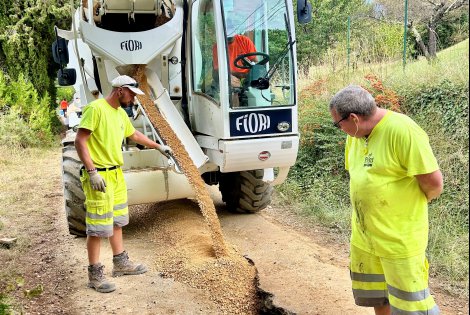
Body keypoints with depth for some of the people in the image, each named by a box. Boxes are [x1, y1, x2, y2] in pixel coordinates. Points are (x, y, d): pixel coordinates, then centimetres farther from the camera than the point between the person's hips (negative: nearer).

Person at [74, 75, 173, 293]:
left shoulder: (120, 113, 12)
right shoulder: (95, 108, -16)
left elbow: (134, 134, 29)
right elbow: (80, 141, -19)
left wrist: (159, 146, 35)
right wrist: (92, 171, -25)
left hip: (116, 174, 9)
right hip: (99, 175, -9)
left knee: (117, 221, 18)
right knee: (98, 226, -3)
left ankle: (120, 263, 32)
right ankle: (95, 275, 9)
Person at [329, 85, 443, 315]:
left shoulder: (401, 130, -22)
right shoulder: (355, 134, 2)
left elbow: (433, 181, -20)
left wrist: (412, 205, -1)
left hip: (399, 239, -7)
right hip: (363, 236, 8)